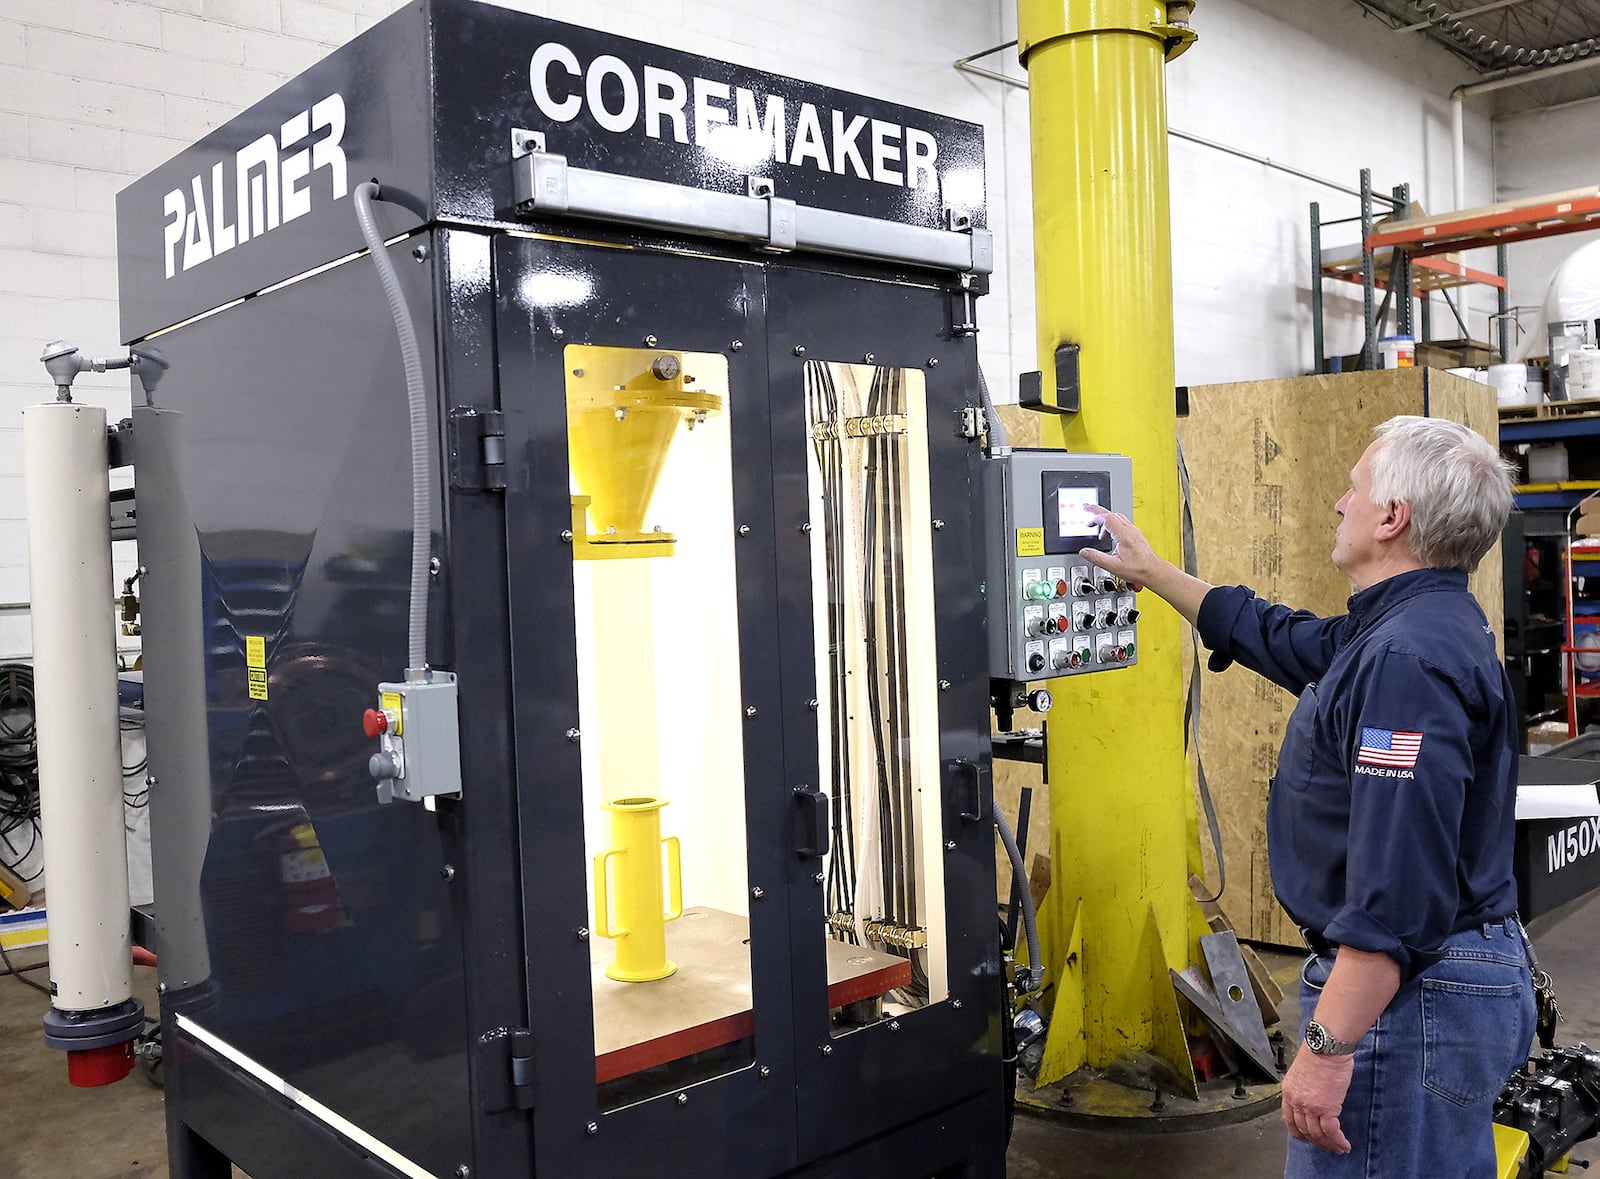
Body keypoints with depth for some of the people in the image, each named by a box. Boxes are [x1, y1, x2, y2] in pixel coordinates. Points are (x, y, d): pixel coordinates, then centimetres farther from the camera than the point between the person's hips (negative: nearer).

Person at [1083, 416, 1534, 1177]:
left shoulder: (1409, 659, -24)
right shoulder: (1402, 631, 11)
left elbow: (1397, 890, -29)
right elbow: (1271, 635, 27)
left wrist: (1327, 1046, -27)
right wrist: (1150, 571, 35)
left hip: (1407, 991, -11)